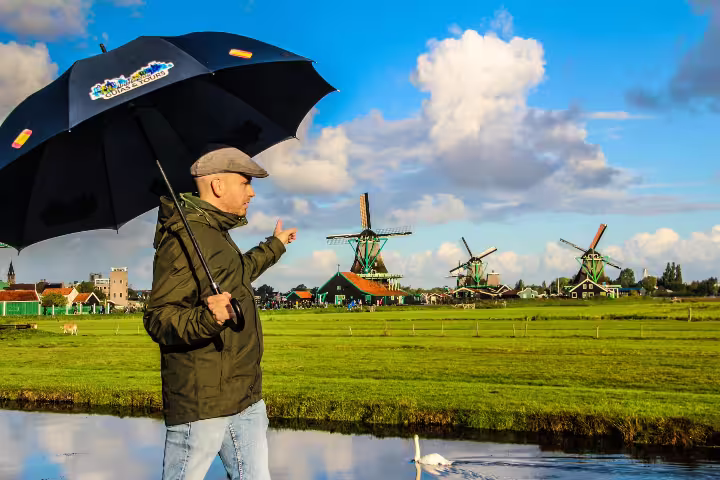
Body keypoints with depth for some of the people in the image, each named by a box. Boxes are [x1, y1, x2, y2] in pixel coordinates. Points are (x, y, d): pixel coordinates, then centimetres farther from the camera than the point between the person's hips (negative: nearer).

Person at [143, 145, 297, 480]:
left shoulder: (217, 233, 17)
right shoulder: (183, 237, -16)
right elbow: (157, 319, -22)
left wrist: (274, 246, 50)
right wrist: (207, 319, -40)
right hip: (200, 402, -10)